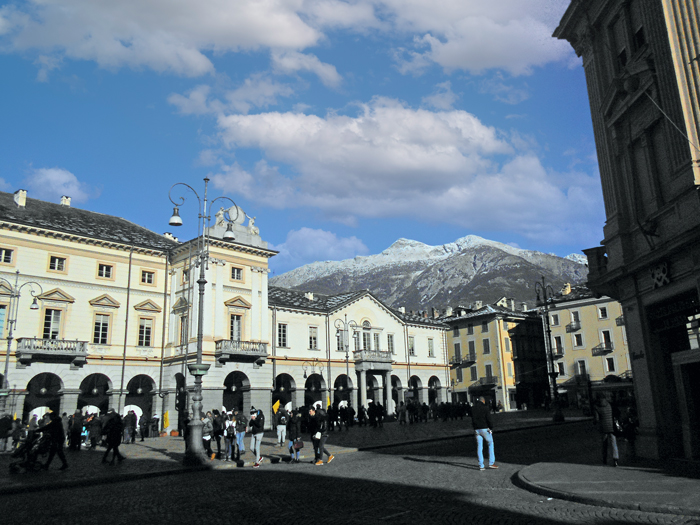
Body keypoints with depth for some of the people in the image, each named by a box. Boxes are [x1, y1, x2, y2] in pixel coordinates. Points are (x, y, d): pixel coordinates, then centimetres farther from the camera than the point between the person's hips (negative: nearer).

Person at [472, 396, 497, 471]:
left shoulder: (473, 409, 11)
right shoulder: (485, 407, -5)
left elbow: (473, 420, 12)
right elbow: (489, 419, -11)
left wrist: (475, 427, 16)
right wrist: (491, 427, -2)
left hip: (476, 430, 4)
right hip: (485, 429, -4)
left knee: (479, 447, 6)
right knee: (490, 444, 9)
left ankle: (481, 465, 5)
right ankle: (491, 463, 4)